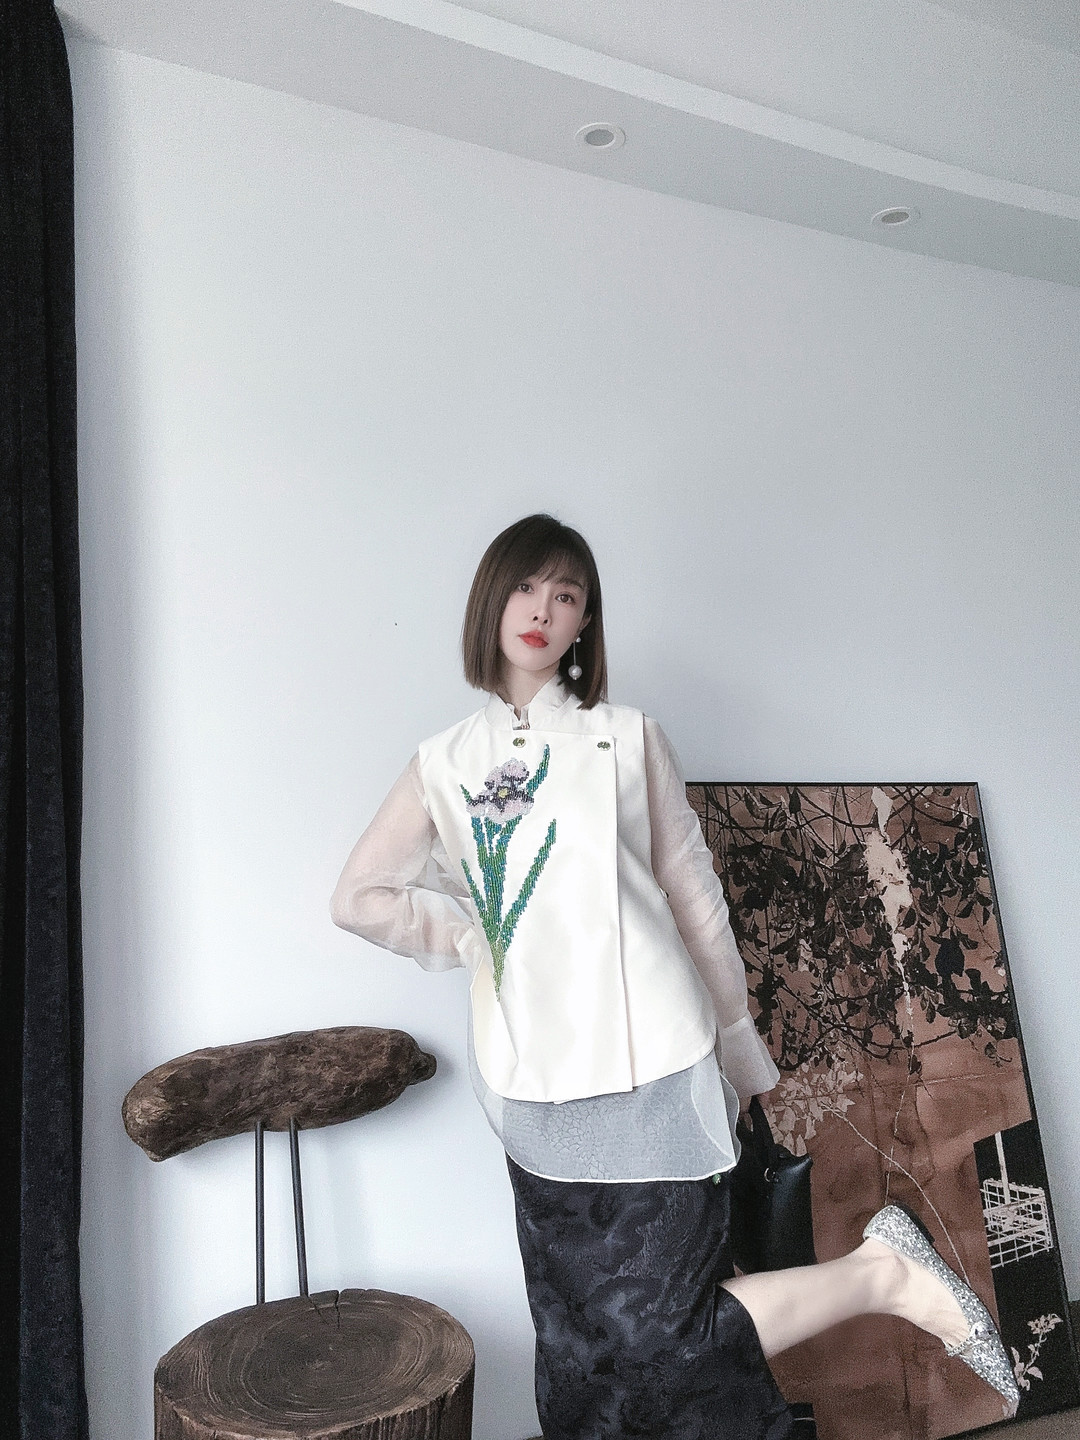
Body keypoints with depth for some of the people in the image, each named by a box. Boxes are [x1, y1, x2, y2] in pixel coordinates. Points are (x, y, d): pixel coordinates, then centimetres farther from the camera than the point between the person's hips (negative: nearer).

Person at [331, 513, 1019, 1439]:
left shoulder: (628, 740, 0)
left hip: (647, 1081, -3)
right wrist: (477, 939, 3)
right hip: (532, 1094, 4)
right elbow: (359, 898, 13)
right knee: (578, 1364, 12)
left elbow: (692, 895, 4)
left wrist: (739, 1050, 8)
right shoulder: (444, 764, 6)